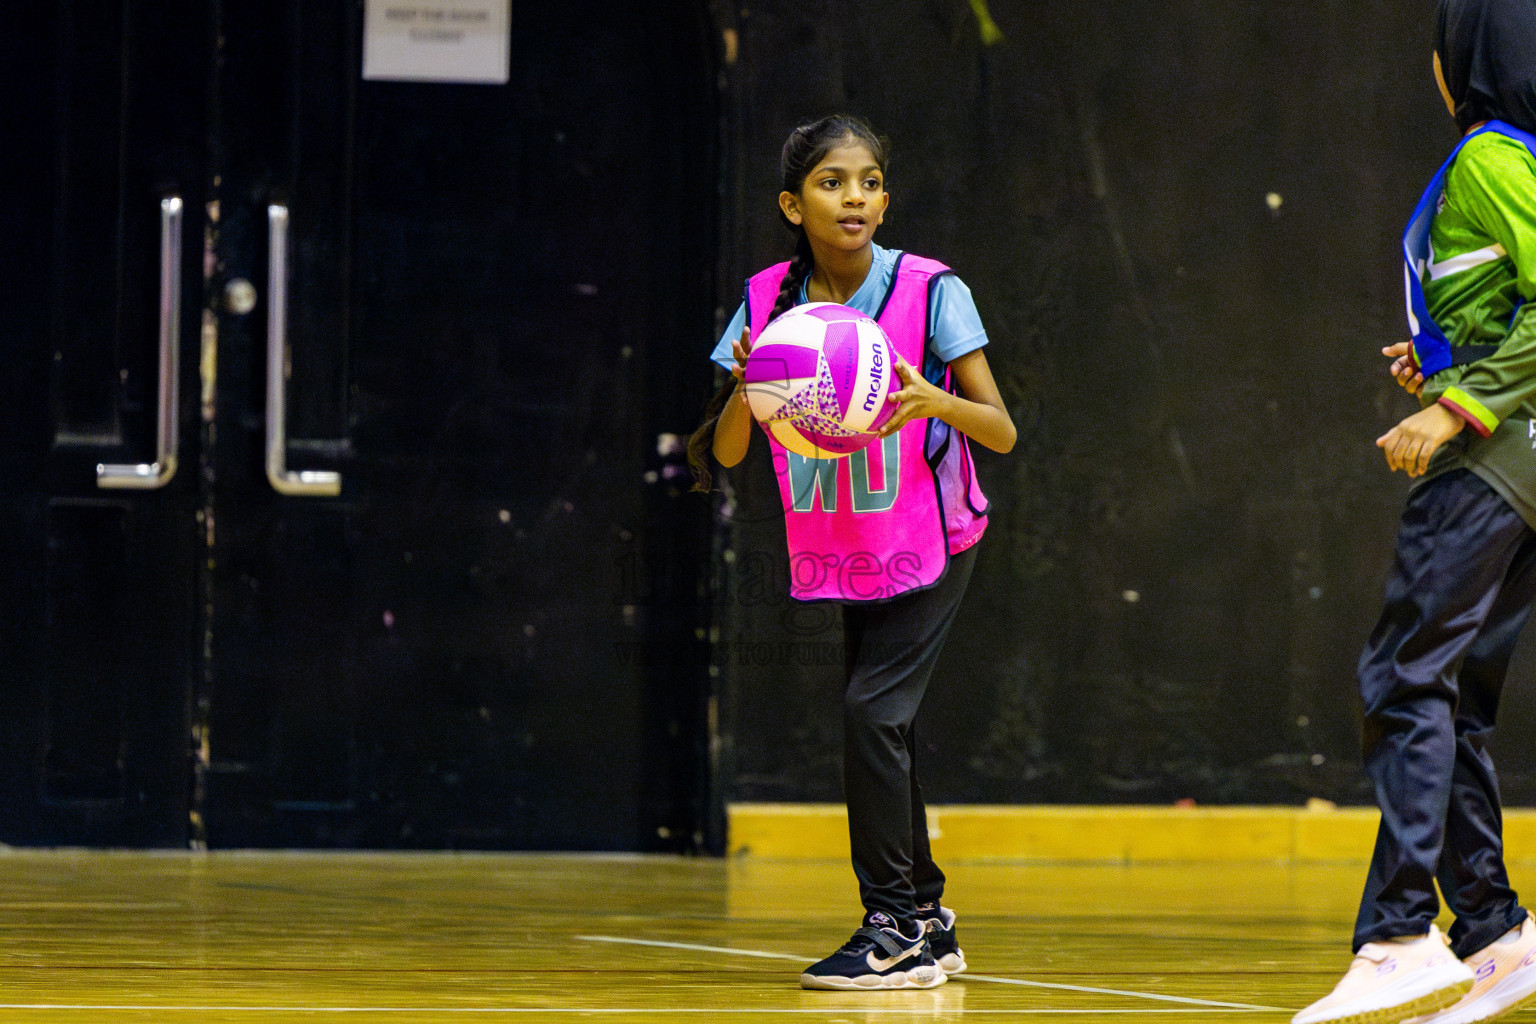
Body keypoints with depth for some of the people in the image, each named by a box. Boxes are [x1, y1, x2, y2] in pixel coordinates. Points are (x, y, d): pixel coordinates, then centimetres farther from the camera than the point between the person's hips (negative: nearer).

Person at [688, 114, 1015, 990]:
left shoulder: (930, 291, -15)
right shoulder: (768, 302, -5)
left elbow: (1001, 431, -14)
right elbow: (726, 453, -6)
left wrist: (936, 400, -34)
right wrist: (746, 393, -27)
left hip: (930, 543, -5)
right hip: (841, 550, 5)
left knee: (874, 708, -17)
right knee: (882, 726, 11)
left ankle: (898, 931, -11)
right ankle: (928, 923, 26)